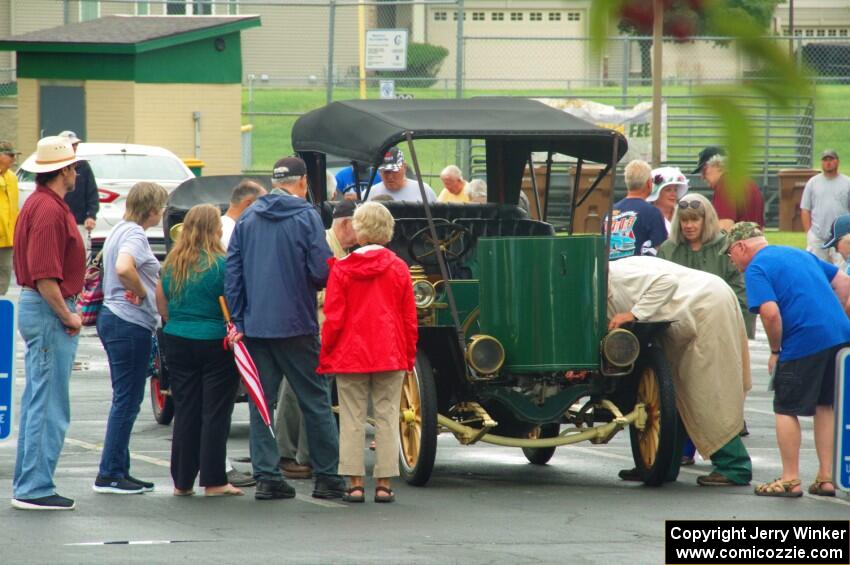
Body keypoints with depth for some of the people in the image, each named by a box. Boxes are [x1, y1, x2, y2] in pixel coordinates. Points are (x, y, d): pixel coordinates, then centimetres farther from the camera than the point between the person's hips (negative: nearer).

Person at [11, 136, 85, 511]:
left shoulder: (40, 204, 15)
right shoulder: (49, 209, -18)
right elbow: (43, 274, -24)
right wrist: (67, 315, -16)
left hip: (40, 308, 11)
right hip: (49, 311, -11)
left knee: (38, 402, 15)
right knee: (49, 406, -7)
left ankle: (28, 485, 20)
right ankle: (35, 489, -6)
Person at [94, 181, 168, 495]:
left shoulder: (120, 230, 15)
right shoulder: (134, 235, -15)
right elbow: (124, 269, -34)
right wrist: (142, 293, -18)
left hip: (113, 316, 10)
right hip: (130, 323, -10)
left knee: (126, 399, 14)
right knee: (127, 400, -6)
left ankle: (118, 471, 17)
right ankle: (110, 474, -4)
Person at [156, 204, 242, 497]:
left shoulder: (171, 264, 3)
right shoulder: (221, 264, -12)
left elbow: (161, 304, 11)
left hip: (178, 342, 5)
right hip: (216, 343, -5)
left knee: (184, 411, 10)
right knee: (215, 412, 2)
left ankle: (182, 481, 12)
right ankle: (213, 481, 2)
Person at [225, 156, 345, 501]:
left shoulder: (248, 218, 8)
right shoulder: (306, 217, -6)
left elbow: (232, 273, 6)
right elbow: (322, 271, -12)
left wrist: (238, 320, 7)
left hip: (255, 326, 4)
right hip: (296, 325, -4)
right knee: (315, 401, 5)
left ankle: (267, 476, 2)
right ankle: (326, 477, 7)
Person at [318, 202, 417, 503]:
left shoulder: (341, 269, -6)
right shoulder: (398, 268, -1)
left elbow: (333, 319, -5)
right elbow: (409, 318, 3)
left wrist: (325, 355, 5)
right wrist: (409, 355, 13)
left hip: (350, 355, -1)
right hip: (390, 354, 1)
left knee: (352, 419, 4)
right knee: (386, 417, 4)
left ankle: (355, 482, 3)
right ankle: (384, 483, 3)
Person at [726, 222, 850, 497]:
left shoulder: (756, 268, -2)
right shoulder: (798, 254, 22)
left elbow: (770, 312, -16)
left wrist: (775, 351, -3)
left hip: (804, 340, -7)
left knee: (786, 410, 6)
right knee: (826, 406, 17)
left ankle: (790, 480, 9)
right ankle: (826, 478, 17)